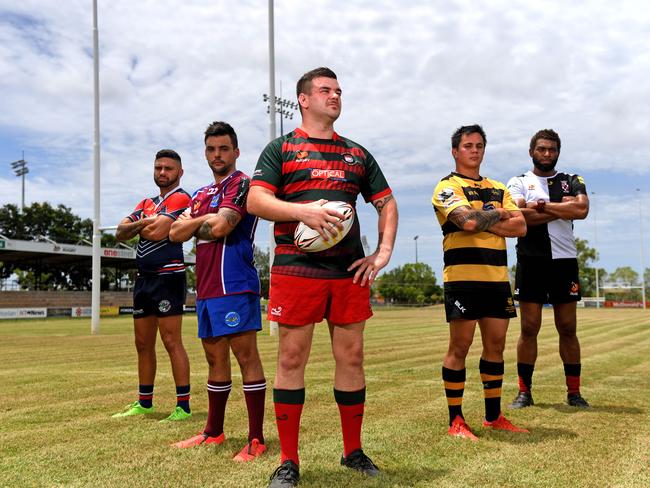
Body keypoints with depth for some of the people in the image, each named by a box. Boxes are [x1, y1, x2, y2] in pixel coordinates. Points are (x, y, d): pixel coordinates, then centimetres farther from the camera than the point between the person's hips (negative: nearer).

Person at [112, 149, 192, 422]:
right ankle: (144, 403, 24)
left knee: (172, 342, -10)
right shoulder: (146, 203, 21)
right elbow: (120, 233, 10)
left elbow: (158, 233, -18)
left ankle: (183, 407, -5)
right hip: (143, 277, 9)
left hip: (167, 276, -8)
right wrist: (144, 222, -8)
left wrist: (137, 229, 3)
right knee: (143, 344, 13)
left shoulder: (180, 198, -5)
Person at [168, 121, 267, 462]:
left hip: (233, 283, -8)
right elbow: (176, 233, 13)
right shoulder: (201, 194, 22)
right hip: (206, 286, 8)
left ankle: (256, 439, -2)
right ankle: (213, 432, 25)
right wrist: (203, 221, -3)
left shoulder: (241, 183, -3)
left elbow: (221, 227, -16)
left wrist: (192, 225, 3)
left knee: (245, 355, -7)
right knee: (215, 357, 14)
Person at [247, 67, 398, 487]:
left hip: (350, 270, 4)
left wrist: (383, 253, 6)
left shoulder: (357, 154, 19)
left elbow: (387, 203, 20)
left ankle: (353, 452, 22)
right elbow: (255, 201, -3)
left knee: (352, 357, 7)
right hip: (296, 267, -3)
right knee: (292, 358, -1)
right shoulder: (281, 149, 8)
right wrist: (303, 210, -18)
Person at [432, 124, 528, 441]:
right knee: (459, 347, -3)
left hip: (497, 276, 6)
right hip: (463, 275, -6)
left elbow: (520, 227, 6)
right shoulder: (447, 187, 0)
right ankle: (455, 421, 6)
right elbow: (467, 221, -19)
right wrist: (499, 215, -1)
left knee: (495, 346, 10)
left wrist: (483, 221, -6)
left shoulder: (498, 189, 20)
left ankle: (493, 416, 21)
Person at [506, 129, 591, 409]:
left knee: (568, 328, 6)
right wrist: (562, 209, -8)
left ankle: (573, 392, 15)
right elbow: (519, 216, -13)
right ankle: (524, 392, 8)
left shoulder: (572, 182, 12)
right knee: (529, 328, 0)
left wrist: (542, 205, -9)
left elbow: (581, 210, -10)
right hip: (531, 262, -1)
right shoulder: (518, 183, 8)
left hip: (564, 261, 2)